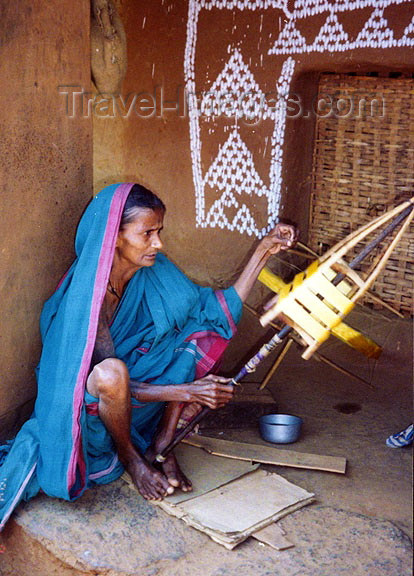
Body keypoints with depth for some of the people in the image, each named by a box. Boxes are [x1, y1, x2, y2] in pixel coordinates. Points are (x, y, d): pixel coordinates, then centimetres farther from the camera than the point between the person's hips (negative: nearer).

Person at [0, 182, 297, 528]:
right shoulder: (88, 292, -28)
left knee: (204, 331, -9)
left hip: (132, 388, 7)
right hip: (87, 406, -7)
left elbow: (218, 310, -6)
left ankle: (161, 444, -9)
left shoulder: (154, 273, -7)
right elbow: (109, 377, -28)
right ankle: (128, 455, -9)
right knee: (112, 371, -41)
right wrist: (186, 390, -34)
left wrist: (263, 253, -12)